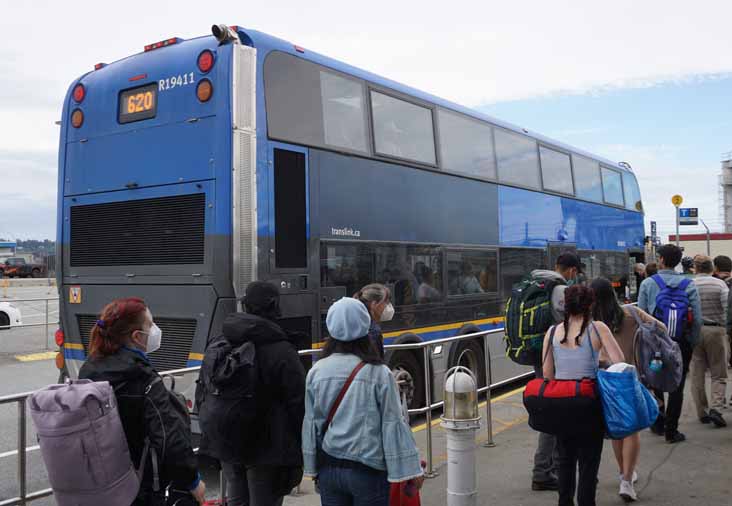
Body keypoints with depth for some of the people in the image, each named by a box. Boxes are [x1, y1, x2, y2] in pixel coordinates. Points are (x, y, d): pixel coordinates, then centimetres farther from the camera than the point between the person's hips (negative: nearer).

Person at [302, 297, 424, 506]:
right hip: (368, 471, -3)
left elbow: (311, 424, 3)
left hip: (329, 467, 3)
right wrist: (411, 469, -3)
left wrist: (313, 468, 15)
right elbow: (393, 424, -11)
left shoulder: (316, 372, -4)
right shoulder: (378, 373, -13)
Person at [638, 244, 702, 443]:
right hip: (681, 342, 0)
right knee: (677, 387, 8)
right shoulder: (689, 285, -4)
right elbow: (697, 318, -6)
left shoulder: (647, 284, -5)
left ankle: (658, 424, 25)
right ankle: (671, 431, 11)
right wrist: (691, 342, 5)